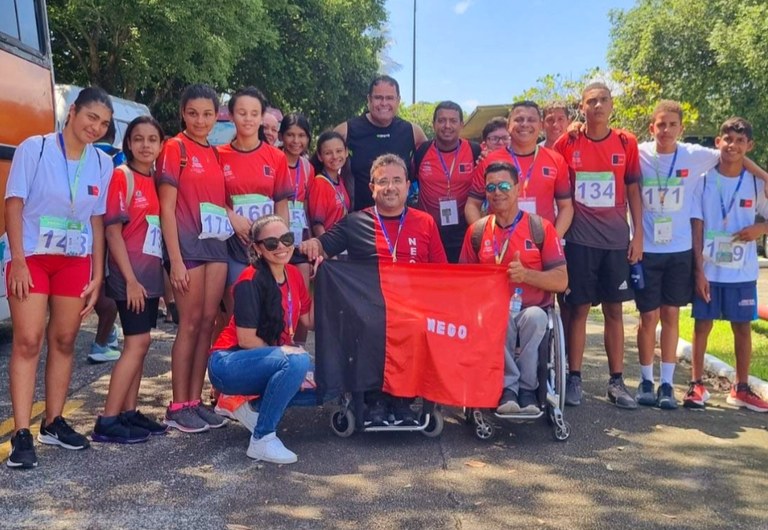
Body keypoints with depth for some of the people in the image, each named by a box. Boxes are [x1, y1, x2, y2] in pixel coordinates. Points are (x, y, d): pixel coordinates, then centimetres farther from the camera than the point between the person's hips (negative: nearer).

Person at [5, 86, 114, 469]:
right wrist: (17, 261, -15)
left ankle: (53, 423, 18)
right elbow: (14, 205, -8)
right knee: (28, 341, -7)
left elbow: (97, 221, 6)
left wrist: (97, 275, 3)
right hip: (32, 256, -3)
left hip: (76, 260, 4)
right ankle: (21, 434, -3)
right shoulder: (34, 149, -6)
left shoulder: (102, 163, 4)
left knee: (64, 340, 7)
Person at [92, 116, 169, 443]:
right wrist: (130, 278, -17)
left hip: (150, 274, 7)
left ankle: (128, 413, 19)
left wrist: (162, 272, 10)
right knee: (138, 342, -9)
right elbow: (112, 231, -14)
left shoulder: (155, 180, 12)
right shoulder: (121, 176, -9)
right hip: (130, 275, -7)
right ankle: (107, 422, -2)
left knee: (139, 344, 10)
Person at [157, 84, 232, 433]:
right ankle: (178, 407, 8)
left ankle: (195, 401, 16)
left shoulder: (215, 154, 15)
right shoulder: (174, 148, -4)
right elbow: (167, 207, -9)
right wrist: (176, 259, -15)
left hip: (217, 243, 6)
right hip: (188, 243, -6)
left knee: (208, 322, 6)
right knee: (190, 323, -3)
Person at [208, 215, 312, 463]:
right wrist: (290, 353, -16)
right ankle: (262, 440, -19)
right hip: (229, 364, -8)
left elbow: (310, 322, 0)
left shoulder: (293, 275, 3)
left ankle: (256, 405, 10)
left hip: (268, 363, 8)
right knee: (297, 361, -32)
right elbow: (246, 339, -19)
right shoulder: (251, 280, -18)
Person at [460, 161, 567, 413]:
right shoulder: (476, 231, 7)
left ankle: (527, 387, -17)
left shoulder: (541, 228, 0)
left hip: (532, 311, 0)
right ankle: (509, 386, -18)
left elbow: (561, 281, -3)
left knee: (535, 317, -35)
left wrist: (525, 274, -20)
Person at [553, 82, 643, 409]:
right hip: (579, 239, -1)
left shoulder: (627, 143, 5)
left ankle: (617, 381, 15)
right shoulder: (566, 144, 1)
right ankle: (574, 378, 11)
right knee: (579, 308, 1)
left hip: (617, 239, 2)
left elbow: (633, 191, 8)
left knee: (614, 309, 7)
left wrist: (638, 235, 3)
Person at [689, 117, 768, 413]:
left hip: (743, 272, 2)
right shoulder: (703, 179, -4)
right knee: (703, 325, 5)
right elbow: (696, 228, -4)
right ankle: (697, 385, 16)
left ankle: (741, 389, 23)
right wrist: (698, 270, -9)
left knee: (743, 327, 9)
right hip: (708, 269, -2)